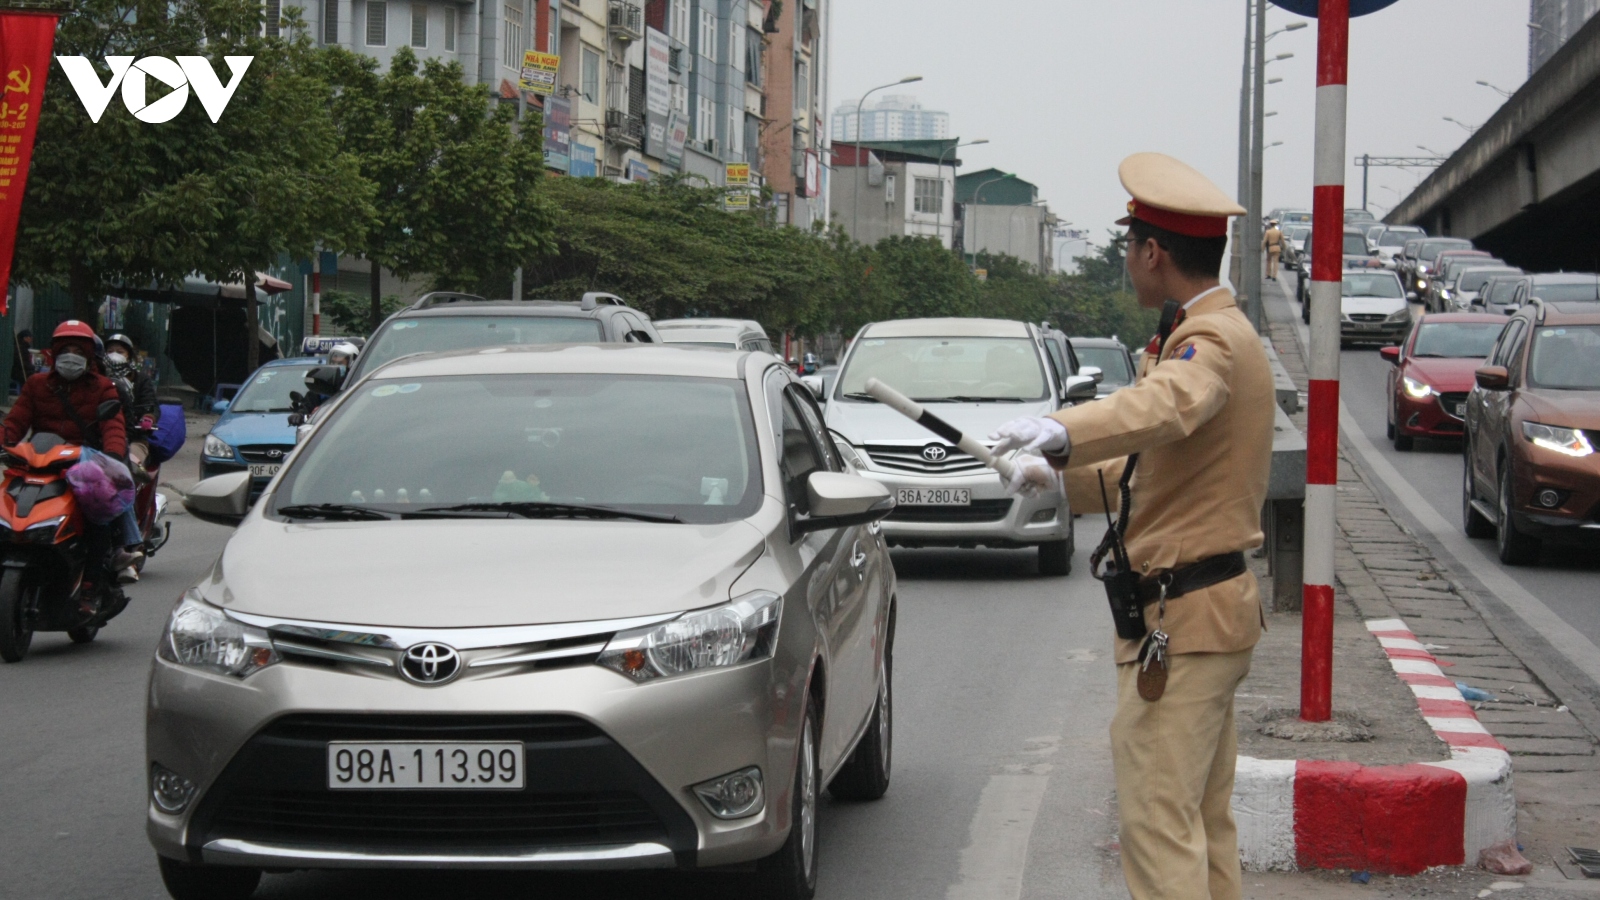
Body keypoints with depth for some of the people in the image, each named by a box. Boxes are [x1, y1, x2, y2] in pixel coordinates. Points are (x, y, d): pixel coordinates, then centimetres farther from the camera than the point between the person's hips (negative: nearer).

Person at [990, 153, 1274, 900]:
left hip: (1181, 622, -11)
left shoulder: (1212, 339, -18)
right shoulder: (1222, 333, 17)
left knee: (1157, 822, -11)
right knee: (1203, 822, 16)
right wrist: (1060, 469, 27)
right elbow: (1159, 454, 29)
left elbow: (1169, 406, -42)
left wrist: (1063, 430, -55)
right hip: (1209, 610, 11)